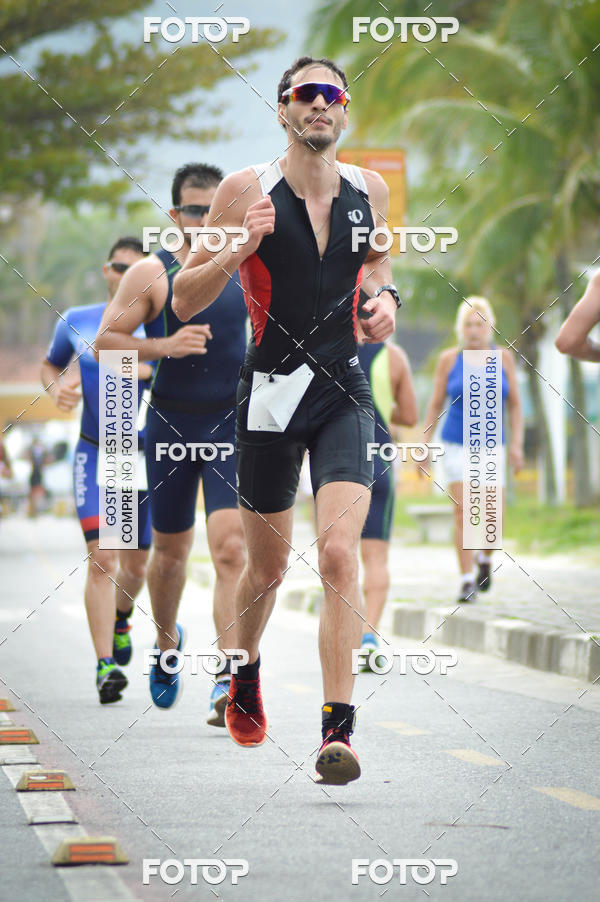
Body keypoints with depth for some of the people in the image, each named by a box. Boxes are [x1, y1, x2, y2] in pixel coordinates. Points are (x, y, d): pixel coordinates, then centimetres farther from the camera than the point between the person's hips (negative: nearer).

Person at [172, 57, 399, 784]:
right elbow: (184, 301, -5)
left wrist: (384, 296, 4)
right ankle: (244, 672, 44)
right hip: (270, 394, -1)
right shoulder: (247, 191, -6)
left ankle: (337, 730, -18)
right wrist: (240, 248, -21)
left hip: (344, 395, 1)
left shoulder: (370, 190, 4)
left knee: (340, 556, -17)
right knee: (267, 566, 12)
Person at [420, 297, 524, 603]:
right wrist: (424, 446, 0)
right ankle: (467, 582, -6)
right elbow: (435, 405, 3)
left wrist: (517, 443, -6)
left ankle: (484, 557, 26)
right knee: (462, 512, -11)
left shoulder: (503, 358, 0)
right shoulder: (449, 359, -3)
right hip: (456, 446, -1)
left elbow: (514, 405, 4)